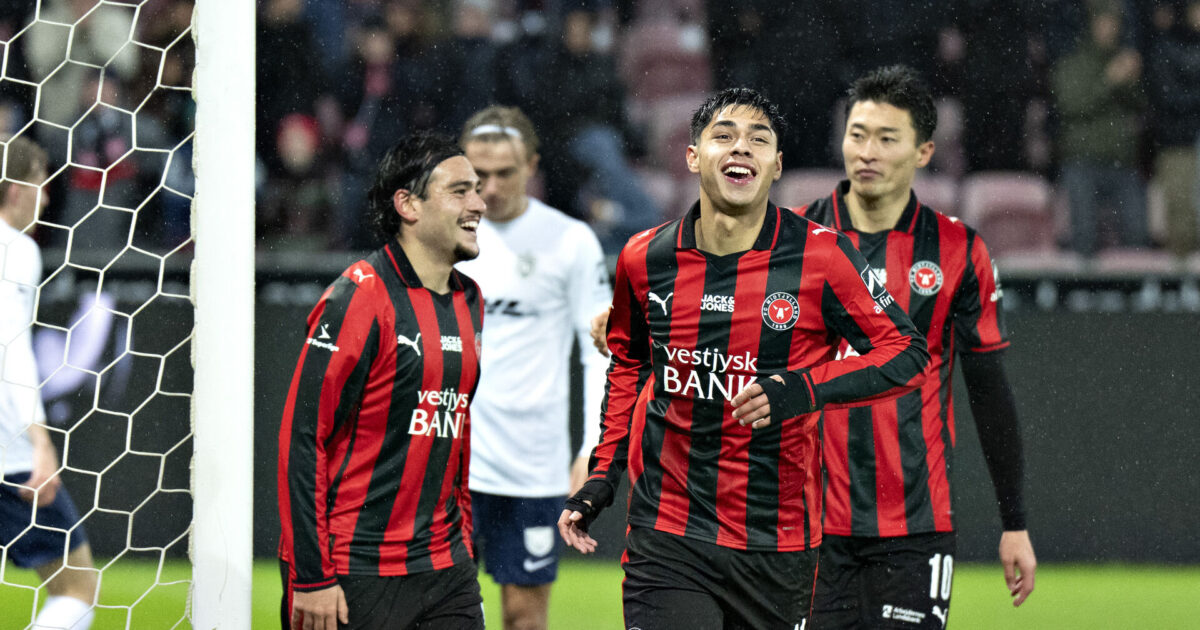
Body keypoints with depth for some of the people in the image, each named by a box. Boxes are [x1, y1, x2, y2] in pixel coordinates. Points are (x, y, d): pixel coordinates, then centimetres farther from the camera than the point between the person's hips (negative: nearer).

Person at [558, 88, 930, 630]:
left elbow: (907, 354, -4)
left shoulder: (819, 255, -8)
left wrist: (804, 389, -19)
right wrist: (601, 477, 16)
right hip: (666, 539, 1)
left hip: (778, 547, -1)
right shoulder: (645, 259, 2)